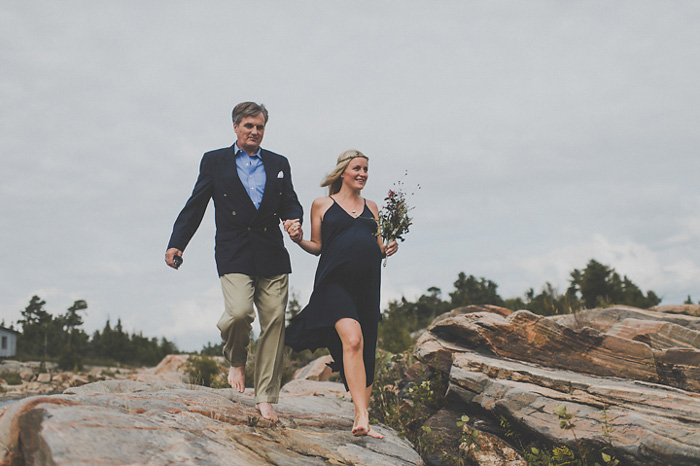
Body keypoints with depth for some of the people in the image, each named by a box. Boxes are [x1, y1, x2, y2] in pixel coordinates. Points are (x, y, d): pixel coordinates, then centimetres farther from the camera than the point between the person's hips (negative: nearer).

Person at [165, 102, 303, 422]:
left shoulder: (278, 164, 17)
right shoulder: (214, 161, 11)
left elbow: (290, 203, 17)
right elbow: (195, 206, 8)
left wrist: (293, 220, -7)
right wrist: (176, 244, -1)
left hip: (272, 255, 3)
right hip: (234, 255, -3)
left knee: (274, 322, -1)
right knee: (239, 312, -23)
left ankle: (265, 398, 10)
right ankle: (235, 359, 13)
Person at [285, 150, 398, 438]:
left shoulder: (371, 208, 21)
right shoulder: (322, 205, 11)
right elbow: (317, 246, 11)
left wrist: (388, 250, 0)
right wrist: (299, 240, -8)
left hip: (367, 285, 5)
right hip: (336, 281, -4)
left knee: (366, 353, 5)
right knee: (352, 339, -25)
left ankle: (362, 422, 13)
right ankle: (362, 416, -28)